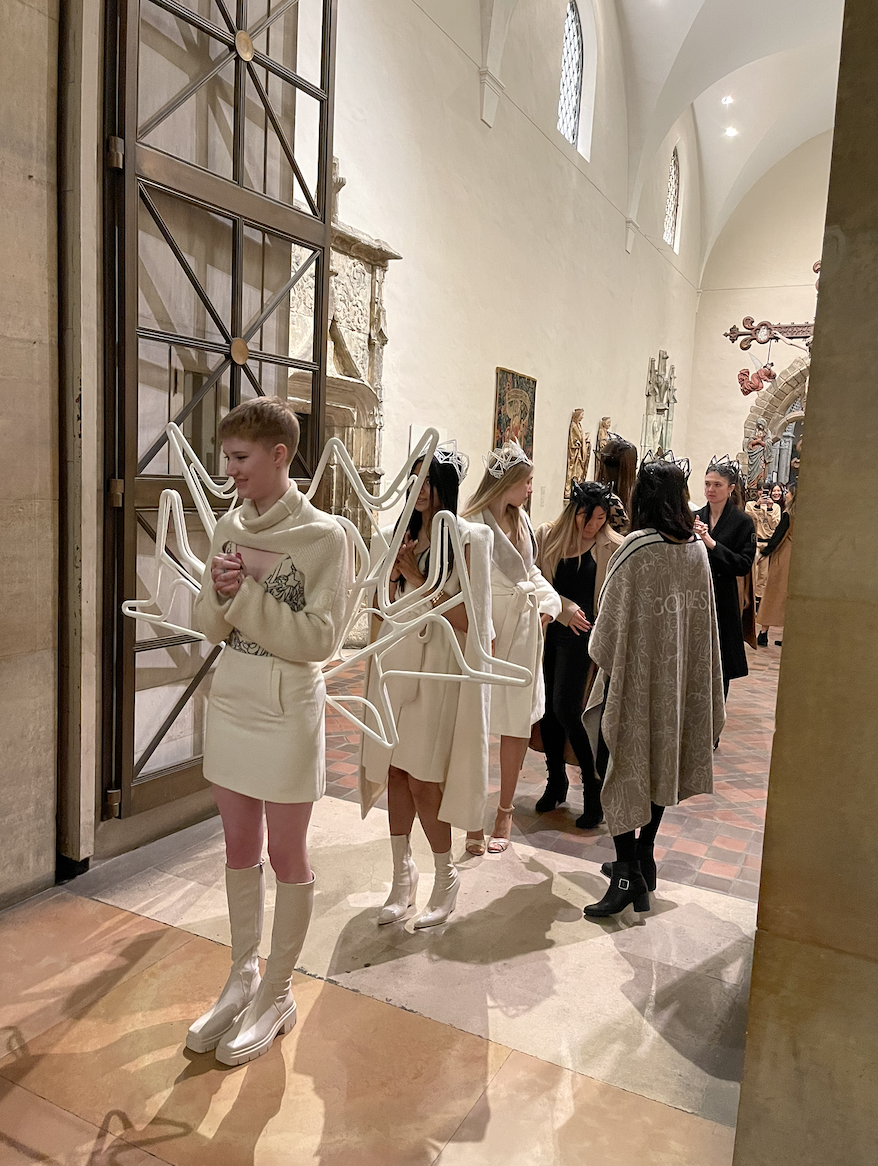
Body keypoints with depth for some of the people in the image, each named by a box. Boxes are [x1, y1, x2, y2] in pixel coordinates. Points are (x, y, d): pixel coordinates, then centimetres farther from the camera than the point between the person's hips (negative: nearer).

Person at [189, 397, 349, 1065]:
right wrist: (219, 592, -15)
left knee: (286, 854, 9)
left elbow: (321, 638, -17)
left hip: (288, 711, -6)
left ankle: (278, 993, 29)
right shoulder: (230, 528, 4)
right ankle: (243, 978, 36)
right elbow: (210, 627, 6)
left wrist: (249, 594, -20)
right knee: (239, 848, 17)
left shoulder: (323, 536, -13)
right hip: (231, 702, 6)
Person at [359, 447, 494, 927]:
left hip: (438, 668, -6)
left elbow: (466, 617, -13)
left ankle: (446, 878, 20)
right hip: (396, 659, 6)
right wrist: (395, 572, -2)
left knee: (422, 779, -2)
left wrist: (418, 579, -15)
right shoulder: (406, 534, 11)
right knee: (395, 771, 9)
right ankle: (402, 874, 26)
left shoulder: (469, 539, -7)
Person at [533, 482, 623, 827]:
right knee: (547, 708, 8)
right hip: (546, 629, 4)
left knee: (566, 709, -10)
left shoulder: (613, 547, -3)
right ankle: (556, 780, 27)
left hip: (580, 635, -3)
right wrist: (564, 607, -9)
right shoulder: (548, 536, 4)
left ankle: (593, 789, 7)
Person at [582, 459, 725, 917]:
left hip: (637, 675, -6)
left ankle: (627, 874, 1)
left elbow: (614, 619, -13)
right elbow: (704, 618, 7)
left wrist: (604, 659, 4)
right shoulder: (697, 549, 0)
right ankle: (642, 858, 29)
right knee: (659, 764, 17)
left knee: (625, 768, 2)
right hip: (681, 677, 6)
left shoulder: (637, 548, -18)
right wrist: (687, 665, 16)